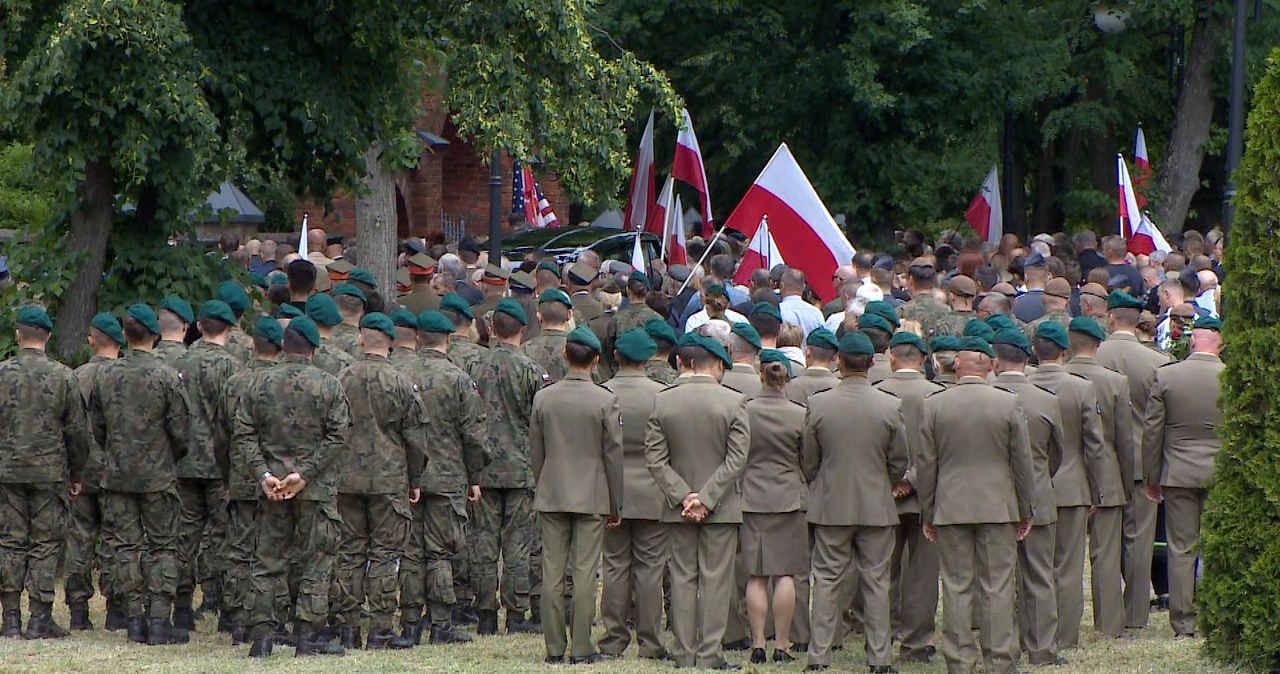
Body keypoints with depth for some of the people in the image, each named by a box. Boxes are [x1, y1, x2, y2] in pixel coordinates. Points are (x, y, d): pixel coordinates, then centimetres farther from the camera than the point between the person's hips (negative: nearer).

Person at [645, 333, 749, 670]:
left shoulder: (662, 402, -2)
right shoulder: (734, 402, -9)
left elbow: (655, 458, -4)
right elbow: (737, 458, -12)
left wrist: (682, 497, -6)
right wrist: (706, 499, -11)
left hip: (678, 508, 2)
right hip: (722, 508, -2)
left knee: (682, 578, 9)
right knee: (715, 579, 2)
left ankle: (684, 652, 10)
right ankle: (709, 654, 1)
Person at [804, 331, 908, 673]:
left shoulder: (818, 405, -8)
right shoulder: (890, 407, -9)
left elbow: (808, 462, 0)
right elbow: (899, 463, 0)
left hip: (831, 507, 0)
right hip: (877, 507, 0)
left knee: (827, 582, 6)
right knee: (876, 583, 6)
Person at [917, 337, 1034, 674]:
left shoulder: (934, 405, -3)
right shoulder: (1009, 404, -5)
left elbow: (925, 465, 1)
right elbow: (1022, 461, 0)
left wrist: (927, 514, 10)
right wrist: (1025, 511, 9)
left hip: (950, 508, 1)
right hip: (998, 507, 0)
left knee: (957, 588, 5)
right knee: (998, 587, 3)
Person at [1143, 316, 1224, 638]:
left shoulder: (1165, 376, -5)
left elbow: (1152, 430, 0)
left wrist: (1152, 477, 9)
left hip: (1179, 473, 0)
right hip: (1222, 474, 0)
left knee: (1181, 550, 5)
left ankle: (1184, 622, 5)